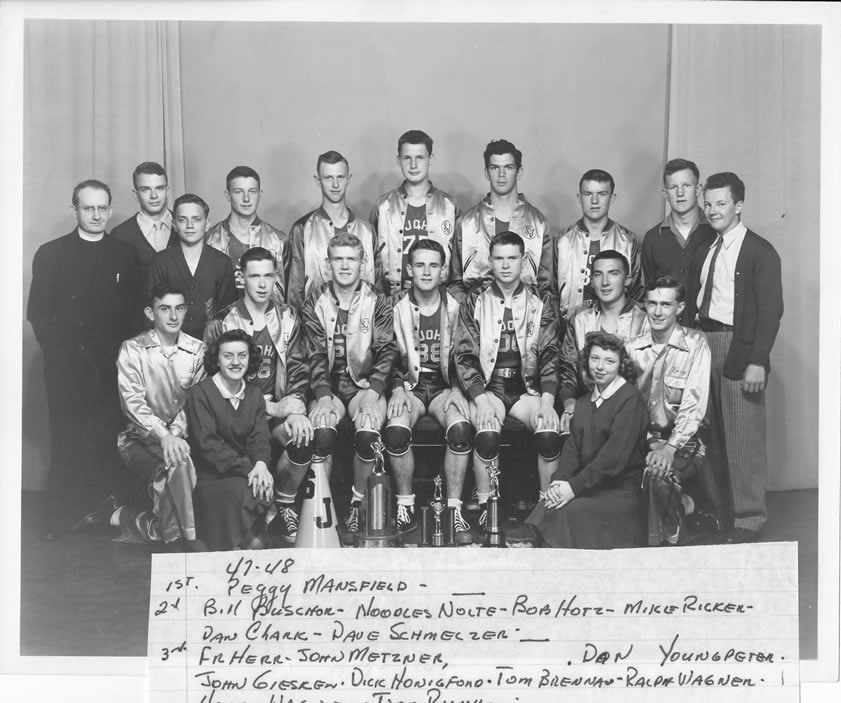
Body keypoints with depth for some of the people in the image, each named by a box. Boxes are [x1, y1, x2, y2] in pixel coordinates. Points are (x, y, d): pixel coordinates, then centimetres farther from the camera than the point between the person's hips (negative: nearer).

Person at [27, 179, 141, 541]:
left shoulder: (125, 254, 9)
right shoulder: (50, 254, 5)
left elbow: (134, 308, 7)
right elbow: (38, 313, 2)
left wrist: (122, 351, -3)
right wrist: (62, 351, -5)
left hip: (113, 364, 1)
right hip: (66, 364, -1)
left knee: (109, 438, -1)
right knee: (67, 439, -1)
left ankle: (105, 503, 11)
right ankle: (59, 515, 7)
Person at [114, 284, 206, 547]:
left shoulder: (197, 351, 6)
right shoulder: (132, 350, -3)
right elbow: (132, 402, -14)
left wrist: (176, 433, -20)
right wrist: (163, 435, -29)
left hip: (181, 434, 2)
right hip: (141, 437, -2)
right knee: (177, 464, -29)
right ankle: (186, 537, -16)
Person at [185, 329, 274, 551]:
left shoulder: (254, 394, 11)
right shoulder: (200, 394, -7)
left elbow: (259, 437, 2)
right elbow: (207, 443, -14)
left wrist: (260, 463, -22)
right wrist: (246, 468, -23)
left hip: (246, 473, 5)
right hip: (209, 477, -5)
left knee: (266, 486, -24)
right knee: (241, 491, -32)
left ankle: (238, 543, -8)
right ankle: (247, 541, -11)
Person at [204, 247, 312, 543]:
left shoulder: (288, 319, 8)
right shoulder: (222, 322, 0)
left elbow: (298, 370, 6)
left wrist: (296, 409, -14)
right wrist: (270, 407, -12)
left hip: (277, 410, 2)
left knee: (303, 438, -28)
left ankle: (285, 505, 0)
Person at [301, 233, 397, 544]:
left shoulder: (377, 302, 4)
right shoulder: (316, 302, 6)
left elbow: (387, 350, -1)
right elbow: (315, 354, 1)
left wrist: (374, 389, -16)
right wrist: (323, 394, -13)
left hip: (365, 384, -1)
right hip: (328, 386, 1)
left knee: (368, 432, -30)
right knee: (321, 432, -29)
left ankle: (357, 505, -10)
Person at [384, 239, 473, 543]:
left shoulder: (455, 306, 3)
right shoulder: (396, 308, 2)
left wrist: (456, 389, -7)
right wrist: (397, 389, -10)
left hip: (444, 385, 0)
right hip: (409, 385, 0)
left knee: (461, 429, -32)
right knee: (396, 431, -32)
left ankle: (454, 510, -20)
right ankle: (405, 507, -13)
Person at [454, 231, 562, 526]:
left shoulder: (539, 303, 7)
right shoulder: (474, 302, 4)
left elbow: (550, 356, 2)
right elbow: (464, 357, -1)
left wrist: (547, 401, -12)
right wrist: (481, 400, -15)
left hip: (527, 387, 1)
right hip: (487, 386, -1)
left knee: (550, 433, -28)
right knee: (487, 433, -32)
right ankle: (485, 509, -14)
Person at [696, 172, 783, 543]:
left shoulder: (760, 251, -4)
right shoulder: (706, 248, 15)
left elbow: (770, 311, -10)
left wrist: (758, 362, -17)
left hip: (739, 349, -6)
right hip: (704, 342, 6)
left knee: (743, 437, -3)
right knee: (714, 434, 8)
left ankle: (749, 518, 6)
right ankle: (719, 509, 18)